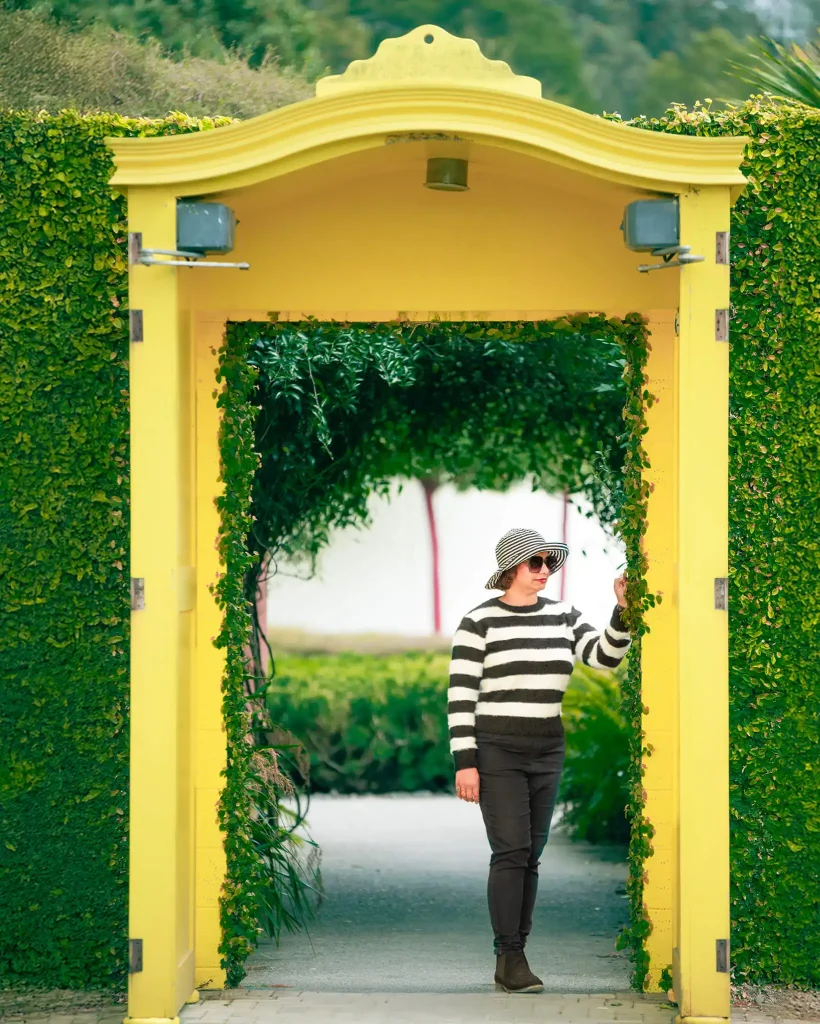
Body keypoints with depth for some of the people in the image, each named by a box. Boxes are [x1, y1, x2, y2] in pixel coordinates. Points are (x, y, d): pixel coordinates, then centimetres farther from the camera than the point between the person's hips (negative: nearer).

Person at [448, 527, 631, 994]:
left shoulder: (562, 616, 7)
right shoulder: (480, 622, -7)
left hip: (547, 753, 5)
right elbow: (461, 695, -9)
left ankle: (514, 956, 11)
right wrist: (464, 762, -13)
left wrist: (625, 610, -20)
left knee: (531, 855, 5)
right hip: (497, 753, -5)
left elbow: (605, 656, -5)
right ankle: (510, 959, -8)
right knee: (511, 850, -11)